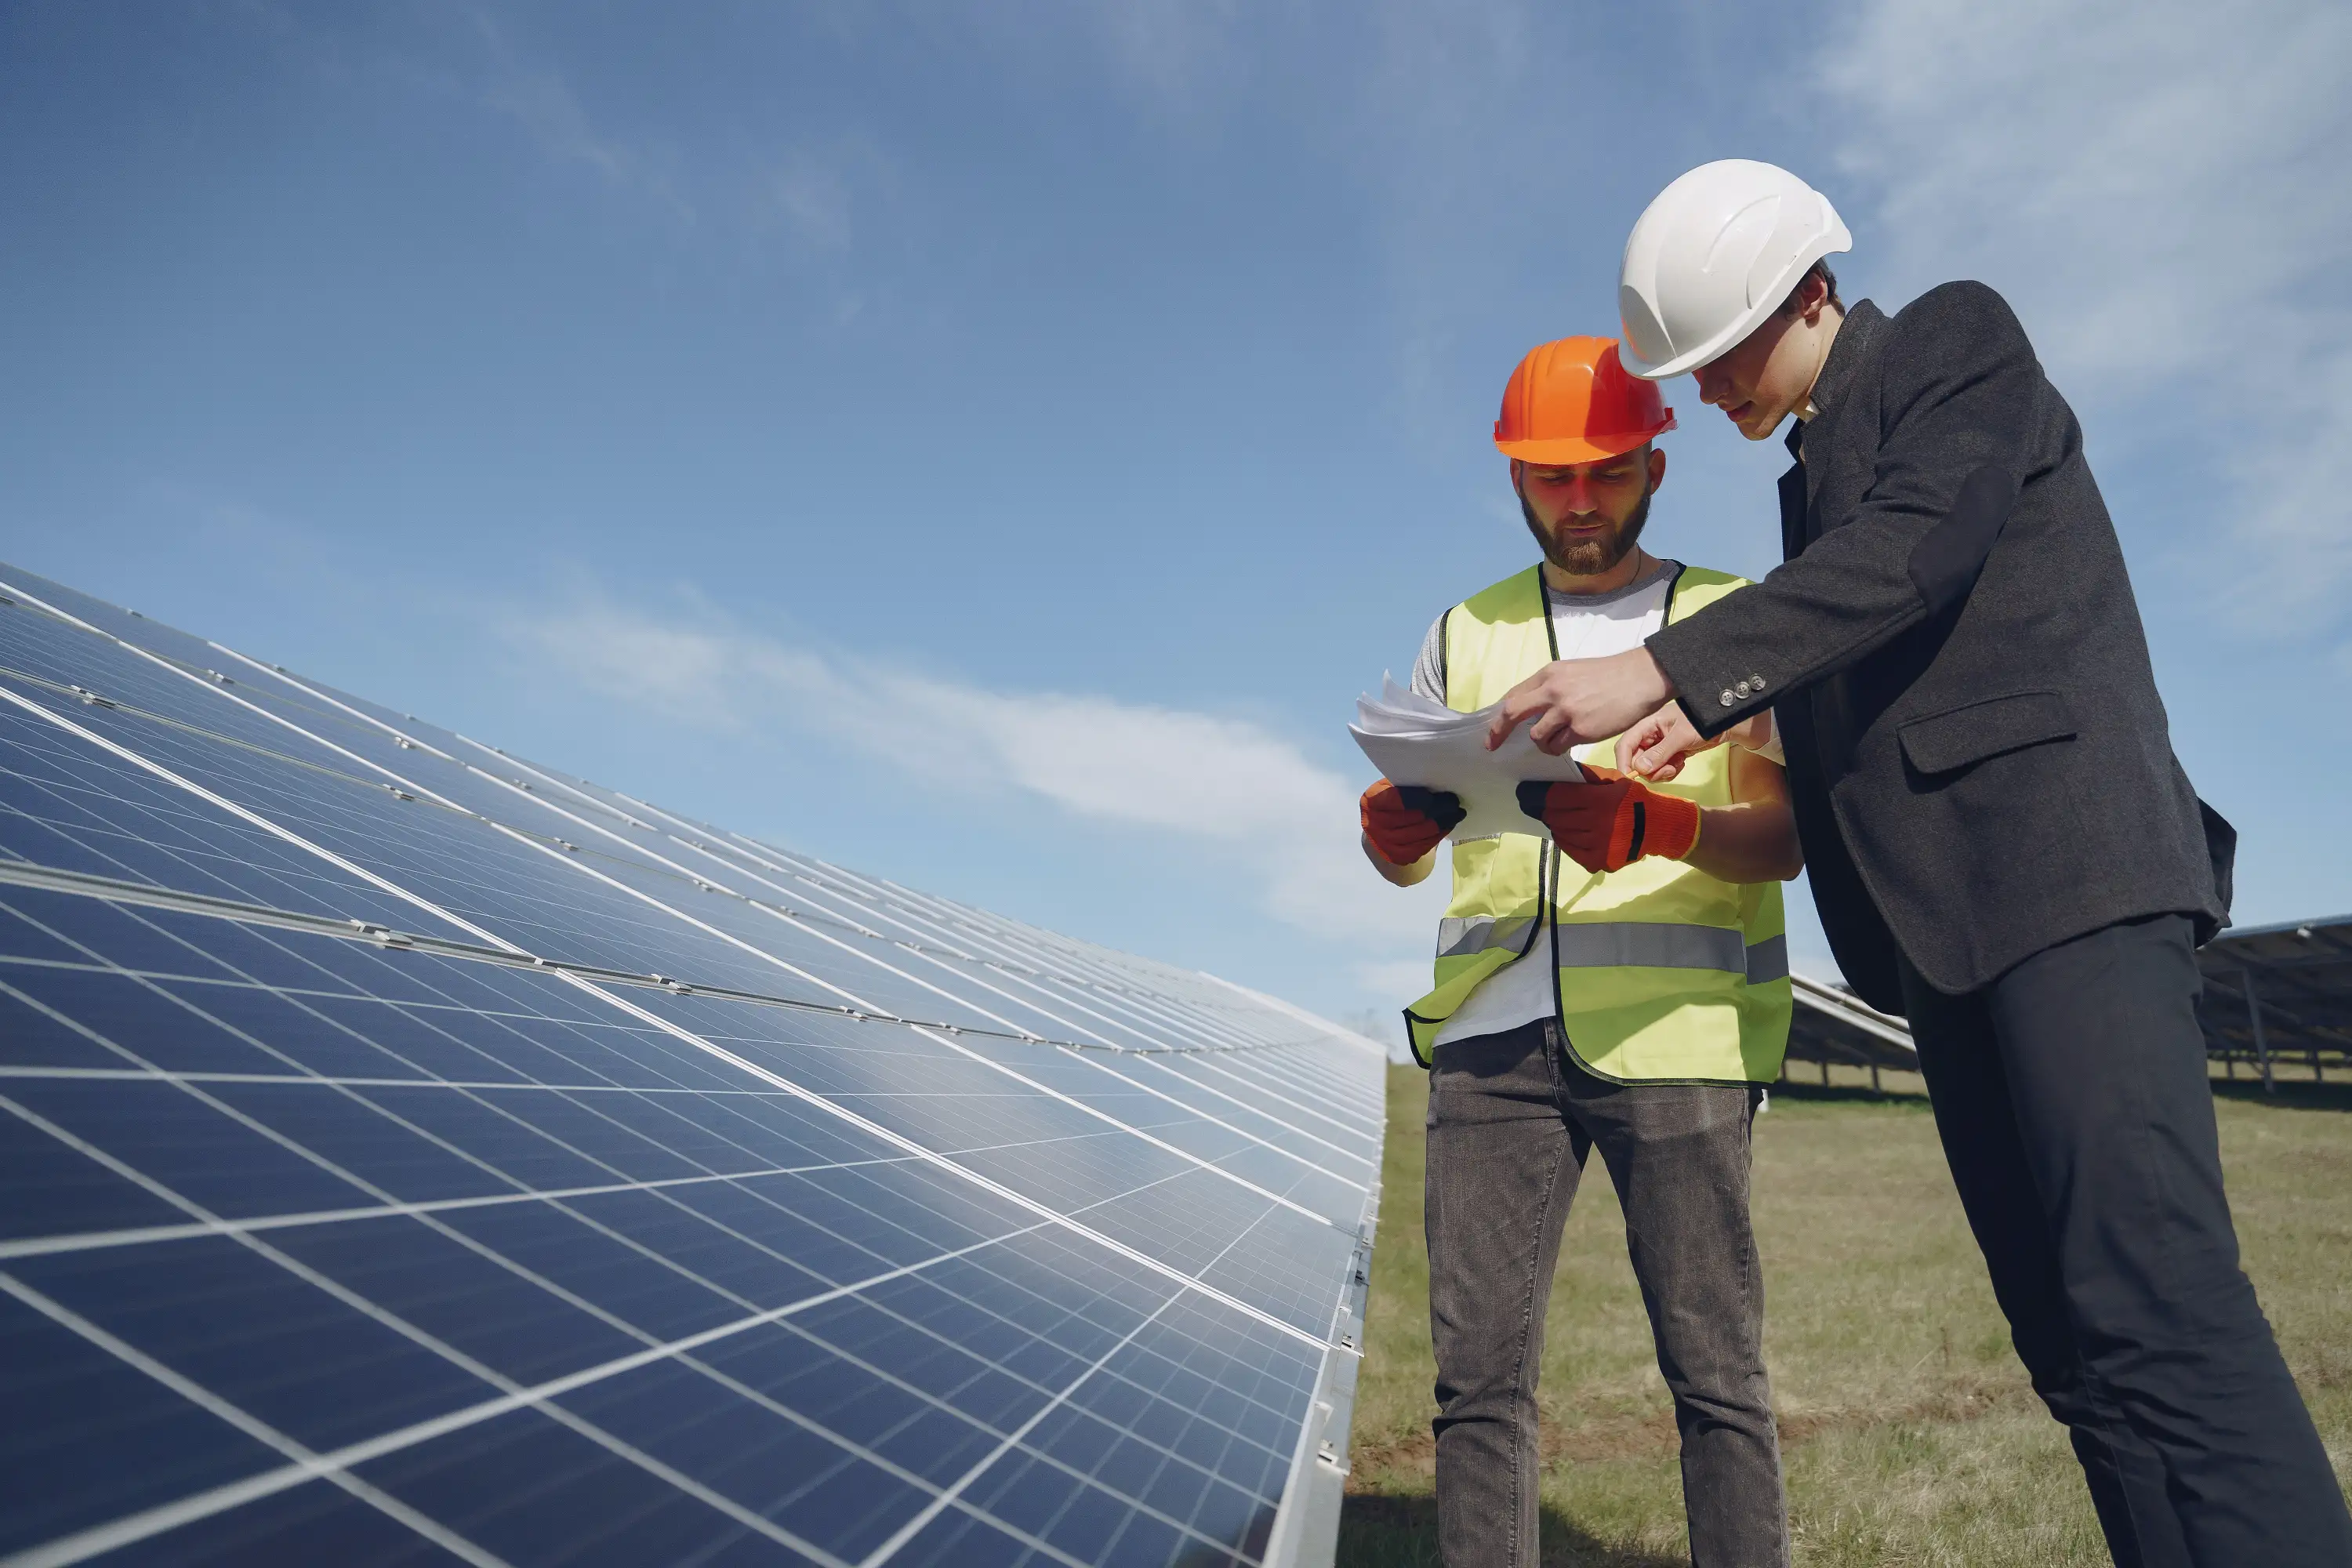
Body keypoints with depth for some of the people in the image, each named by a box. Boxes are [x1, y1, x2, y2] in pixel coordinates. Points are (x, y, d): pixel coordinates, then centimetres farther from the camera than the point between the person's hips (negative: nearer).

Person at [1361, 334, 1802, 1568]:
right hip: (1493, 1033, 2)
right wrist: (1400, 815, -12)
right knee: (1479, 1367, 1)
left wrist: (1651, 825, -19)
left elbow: (1784, 837, 2)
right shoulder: (1468, 634, 18)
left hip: (1671, 1033, -2)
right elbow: (1393, 857, 13)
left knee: (1714, 1371, -1)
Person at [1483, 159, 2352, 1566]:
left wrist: (1661, 669, -22)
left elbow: (1915, 552, -15)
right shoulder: (1818, 470, 25)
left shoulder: (1960, 339, 3)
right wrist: (1714, 714, 8)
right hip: (1947, 914, 8)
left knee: (2152, 1303, -17)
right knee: (2072, 1332, 5)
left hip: (2062, 864, -8)